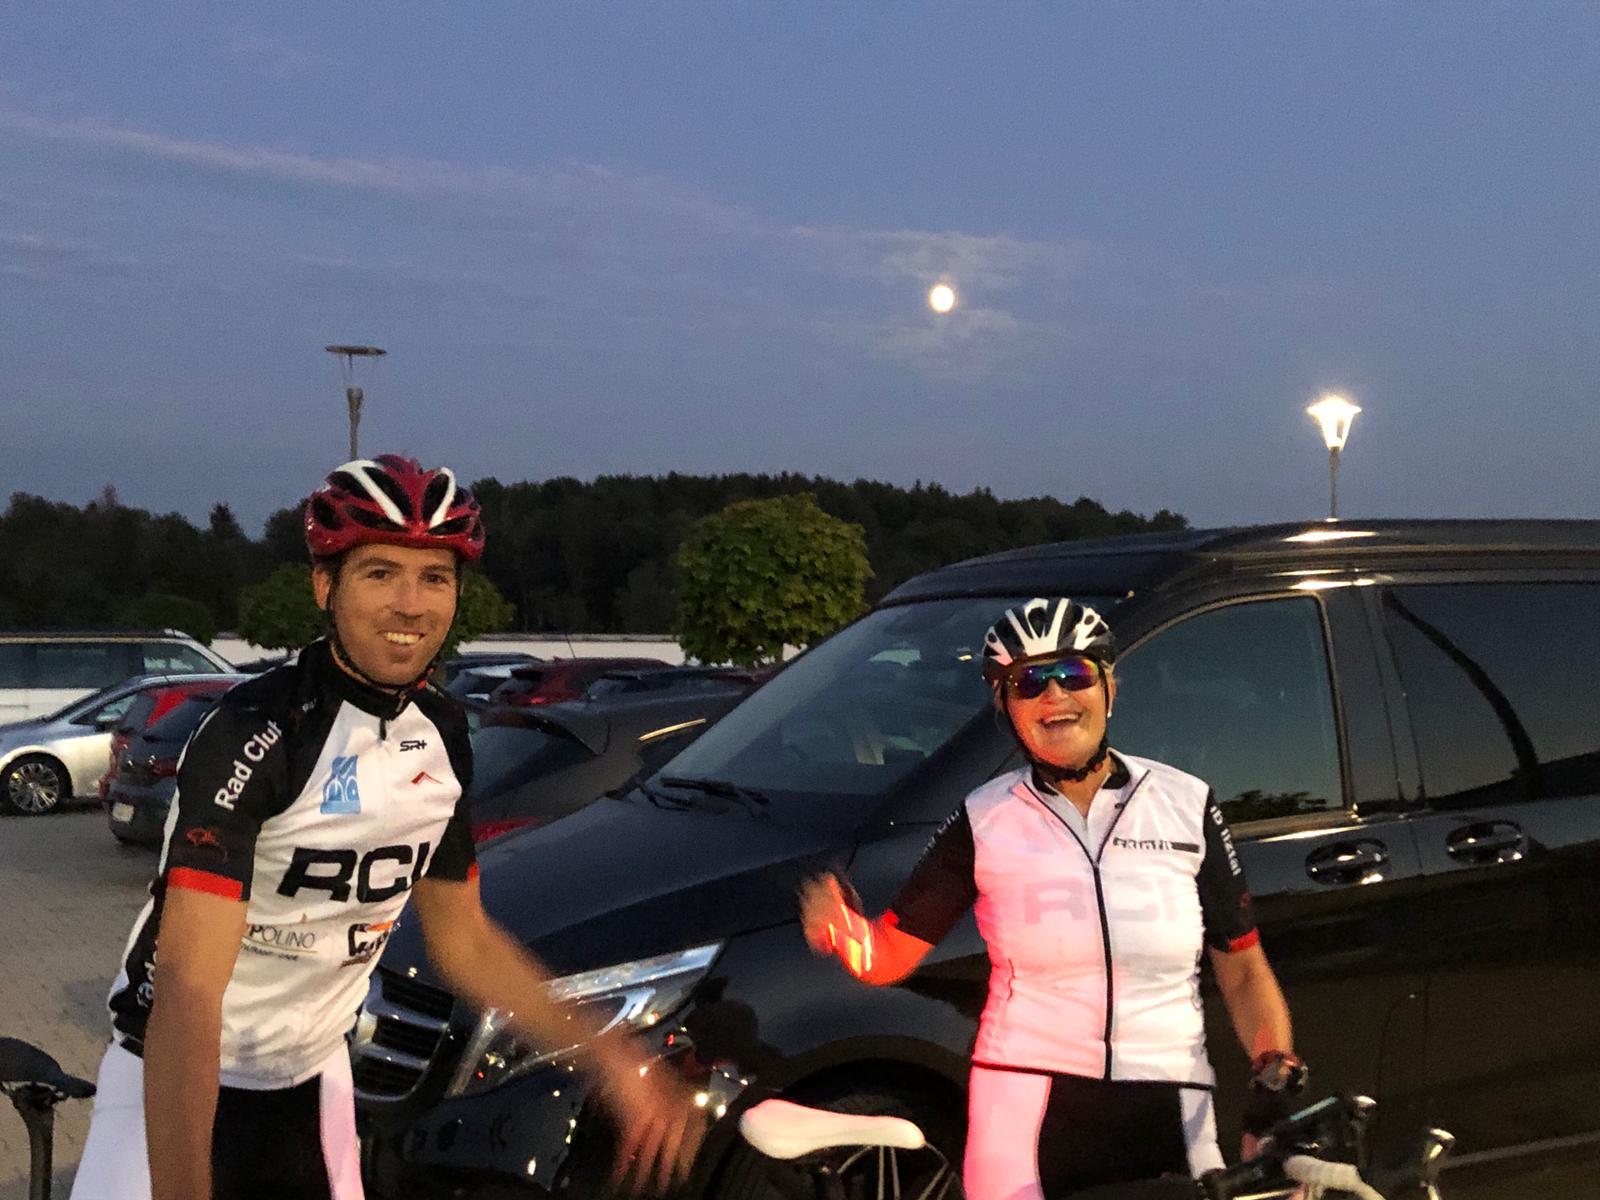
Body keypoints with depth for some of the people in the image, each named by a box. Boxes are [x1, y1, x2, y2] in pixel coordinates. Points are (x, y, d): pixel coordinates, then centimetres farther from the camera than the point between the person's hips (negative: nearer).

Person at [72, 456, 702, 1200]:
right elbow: (187, 989, -31)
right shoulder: (252, 736, -24)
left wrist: (608, 1057, -3)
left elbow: (463, 942, 7)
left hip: (311, 1083, 6)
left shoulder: (441, 738, -3)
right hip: (174, 1086, -6)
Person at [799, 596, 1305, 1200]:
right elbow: (890, 955, -1)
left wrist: (1277, 1067, -10)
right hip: (1025, 1122, -1)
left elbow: (1243, 969, 5)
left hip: (1169, 1117, 1)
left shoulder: (1185, 805, 2)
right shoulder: (984, 821, 0)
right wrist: (842, 929, -21)